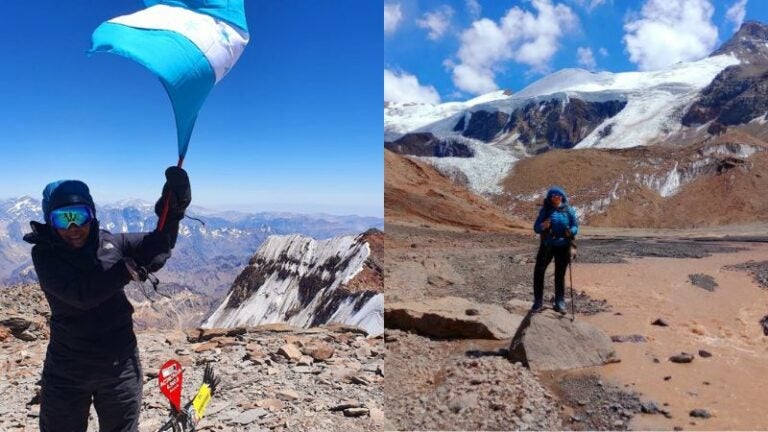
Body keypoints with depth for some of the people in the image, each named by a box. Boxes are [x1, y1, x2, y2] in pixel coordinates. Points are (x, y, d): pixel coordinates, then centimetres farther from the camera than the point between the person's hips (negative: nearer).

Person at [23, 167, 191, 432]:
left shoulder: (109, 242, -3)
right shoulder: (45, 254, -12)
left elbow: (157, 245, -10)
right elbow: (82, 293, -26)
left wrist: (173, 210, -27)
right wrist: (130, 267, -33)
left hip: (121, 365, 3)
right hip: (68, 371, -2)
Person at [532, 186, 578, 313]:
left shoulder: (568, 210, 1)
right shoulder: (545, 210, 0)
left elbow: (576, 226, 3)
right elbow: (536, 228, -1)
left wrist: (571, 232, -20)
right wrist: (542, 226, -23)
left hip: (563, 247, 0)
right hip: (547, 246, 0)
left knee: (560, 275, 8)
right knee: (538, 272, -7)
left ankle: (560, 303, 18)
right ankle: (538, 301, 5)